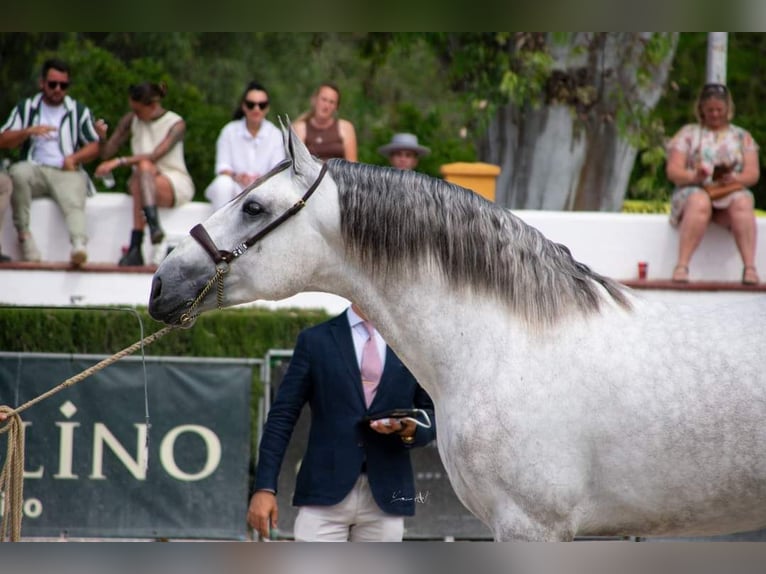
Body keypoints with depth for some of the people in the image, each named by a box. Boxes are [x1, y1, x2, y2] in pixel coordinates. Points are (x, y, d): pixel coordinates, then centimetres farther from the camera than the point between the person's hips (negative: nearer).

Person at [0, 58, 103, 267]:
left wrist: (74, 158, -7)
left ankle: (79, 246, -60)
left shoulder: (79, 111, 18)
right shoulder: (26, 108, 19)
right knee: (18, 172, -34)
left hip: (67, 173, -1)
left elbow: (95, 146, 14)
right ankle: (23, 233, -28)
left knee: (74, 202, -34)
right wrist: (29, 131, -10)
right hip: (35, 169, 1)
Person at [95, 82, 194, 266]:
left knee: (144, 166, -35)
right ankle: (154, 227, -52)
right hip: (145, 182, 3)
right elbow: (106, 153, 5)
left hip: (176, 185, -3)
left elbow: (156, 155, -22)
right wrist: (102, 137, -17)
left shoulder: (176, 124, -8)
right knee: (144, 167, -33)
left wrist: (119, 162, -30)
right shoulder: (131, 120, 6)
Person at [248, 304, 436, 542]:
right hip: (325, 493, -2)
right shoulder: (315, 341, 5)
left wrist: (410, 430, -10)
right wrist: (265, 487, -5)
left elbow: (433, 414, 15)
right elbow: (283, 416, 3)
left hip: (385, 496, 2)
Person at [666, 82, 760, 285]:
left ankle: (750, 268, -46)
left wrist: (734, 178, -16)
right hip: (693, 191, -1)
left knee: (742, 202, -35)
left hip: (732, 193, 1)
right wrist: (693, 176, -18)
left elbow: (753, 173, 8)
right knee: (700, 202, -38)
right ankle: (682, 267, -46)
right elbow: (673, 171, 4)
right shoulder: (688, 133, 16)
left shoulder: (742, 136, 20)